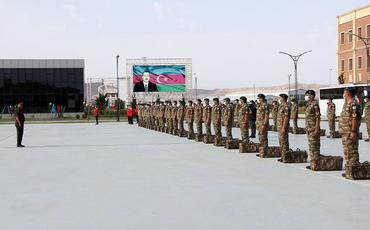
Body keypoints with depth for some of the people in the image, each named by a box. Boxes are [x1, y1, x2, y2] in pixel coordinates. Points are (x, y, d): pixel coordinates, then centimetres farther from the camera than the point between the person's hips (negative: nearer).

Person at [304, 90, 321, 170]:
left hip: (313, 129, -10)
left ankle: (315, 164, -3)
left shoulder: (315, 105, -13)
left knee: (314, 147, -6)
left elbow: (318, 117, -17)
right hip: (309, 129, 10)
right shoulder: (308, 105, 15)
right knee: (311, 147, 13)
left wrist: (317, 129, -22)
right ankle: (312, 163, 19)